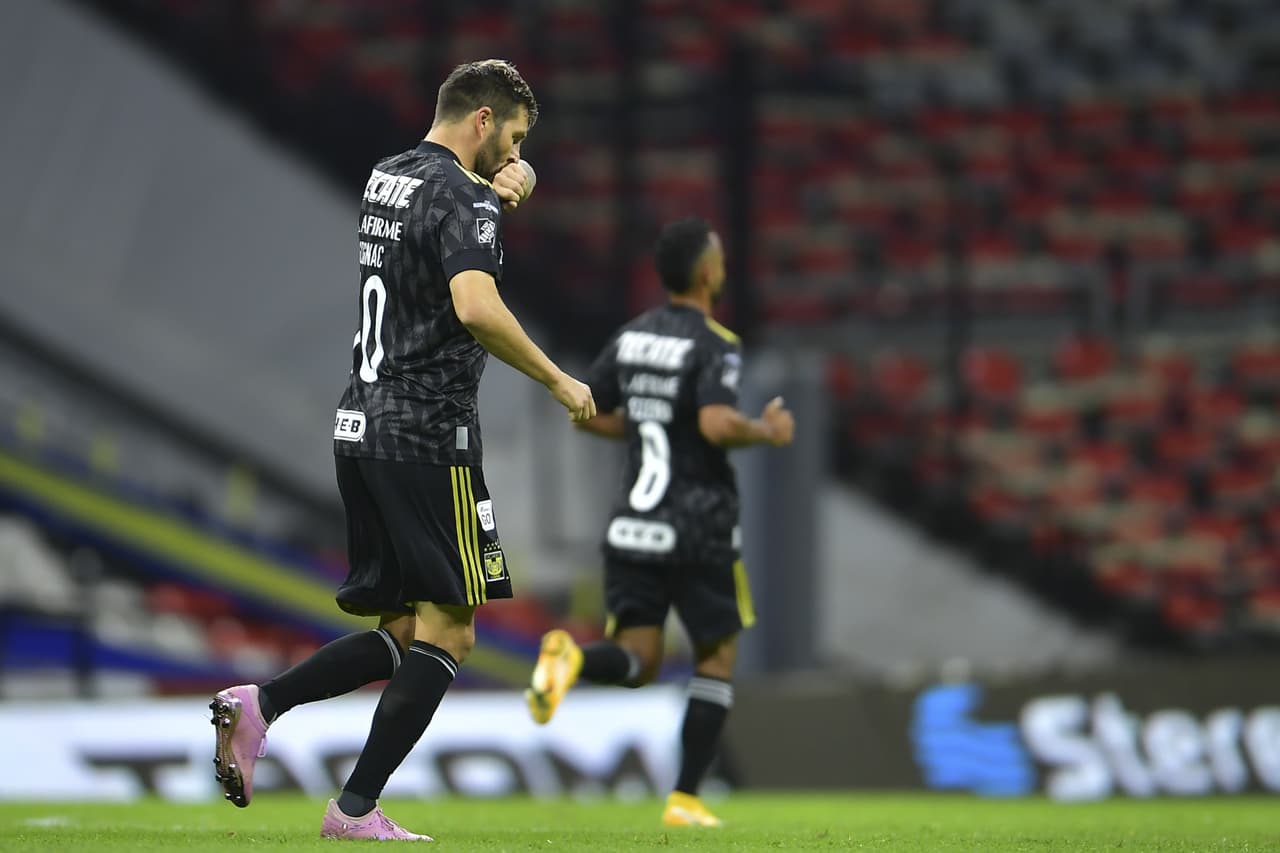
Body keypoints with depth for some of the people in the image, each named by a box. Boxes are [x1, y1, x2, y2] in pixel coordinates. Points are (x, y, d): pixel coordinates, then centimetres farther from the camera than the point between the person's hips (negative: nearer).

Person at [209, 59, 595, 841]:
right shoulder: (462, 198, -12)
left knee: (404, 631, 14)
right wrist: (557, 380, -17)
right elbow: (475, 306, -28)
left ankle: (260, 704, -4)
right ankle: (357, 808, -6)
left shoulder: (387, 179, 16)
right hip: (428, 433, -9)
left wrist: (501, 192, 16)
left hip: (361, 427, 9)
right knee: (448, 631, -2)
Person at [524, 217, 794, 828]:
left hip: (633, 526, 5)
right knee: (717, 660, 12)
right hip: (697, 526, -5)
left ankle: (571, 657, -29)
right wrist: (768, 433, -7)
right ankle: (685, 800, 7)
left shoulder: (632, 337, 9)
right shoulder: (715, 346, -11)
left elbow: (584, 412, 14)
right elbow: (717, 425, -26)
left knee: (637, 663, 5)